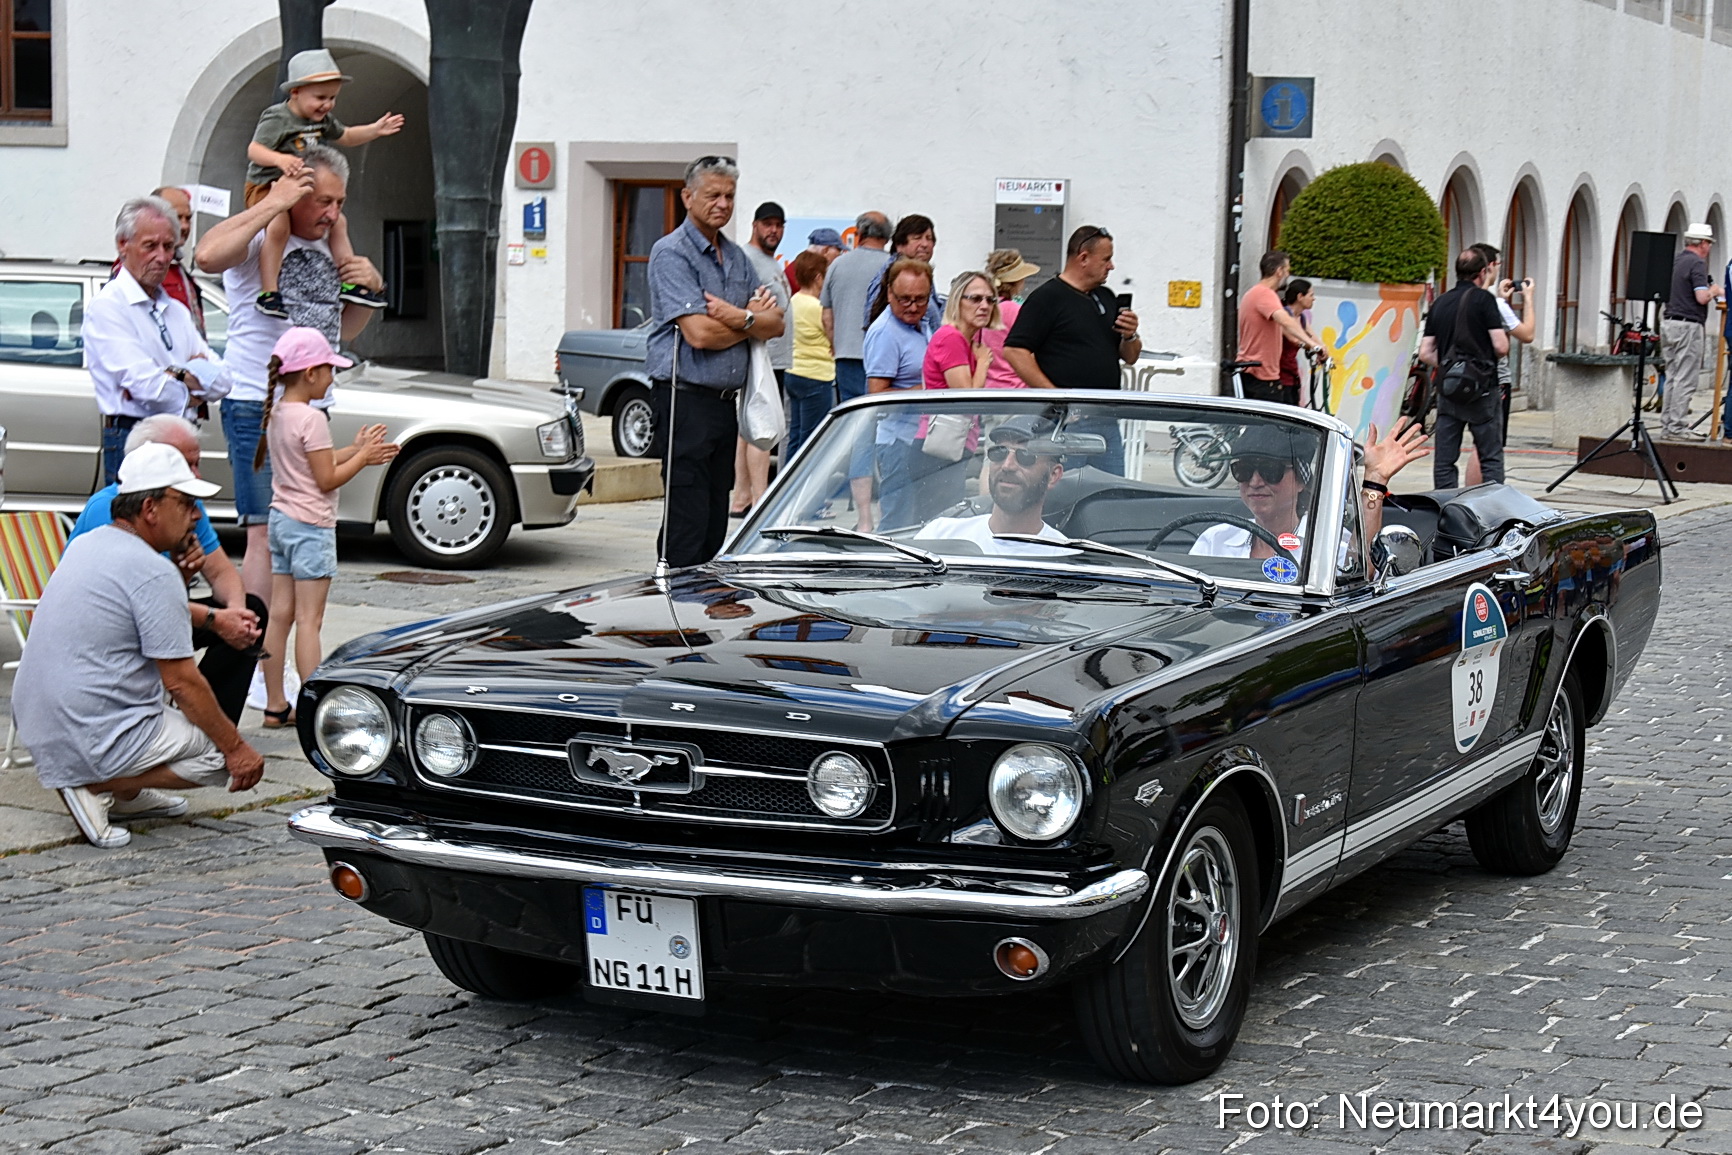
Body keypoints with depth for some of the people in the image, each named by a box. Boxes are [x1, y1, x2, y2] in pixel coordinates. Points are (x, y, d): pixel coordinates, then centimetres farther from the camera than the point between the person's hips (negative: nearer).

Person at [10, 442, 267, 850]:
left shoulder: (86, 544, 10)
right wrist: (236, 748, -7)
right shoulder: (154, 572, -17)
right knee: (221, 755, 0)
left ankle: (126, 795, 16)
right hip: (95, 737, -9)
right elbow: (182, 682, -16)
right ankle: (98, 787, -7)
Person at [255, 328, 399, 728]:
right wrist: (363, 457, -4)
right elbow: (326, 479, -16)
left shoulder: (276, 414, 10)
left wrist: (356, 450, 12)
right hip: (310, 525, -9)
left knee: (280, 615, 10)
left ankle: (275, 705, 14)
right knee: (309, 620, -6)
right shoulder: (312, 419, -17)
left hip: (280, 519, 9)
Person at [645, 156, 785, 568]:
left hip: (726, 401, 8)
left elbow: (775, 324, 10)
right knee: (687, 516, -10)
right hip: (686, 399, -8)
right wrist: (753, 318, -2)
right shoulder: (671, 253, -8)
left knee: (716, 518, 9)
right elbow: (699, 333, -18)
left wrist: (737, 317, -12)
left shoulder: (737, 257, 17)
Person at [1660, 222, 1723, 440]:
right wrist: (1715, 291, 1)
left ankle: (1667, 426, 13)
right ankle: (1677, 428, -6)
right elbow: (1701, 297, -21)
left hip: (1669, 322, 9)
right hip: (1688, 325, -9)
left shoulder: (1674, 261, 13)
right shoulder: (1697, 263, -12)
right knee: (1685, 381, -6)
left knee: (1672, 378, 12)